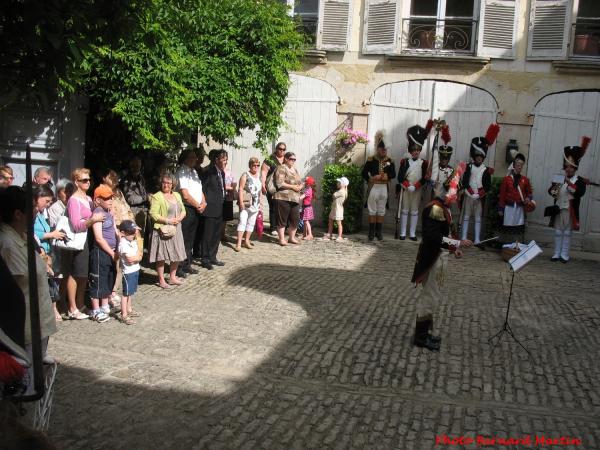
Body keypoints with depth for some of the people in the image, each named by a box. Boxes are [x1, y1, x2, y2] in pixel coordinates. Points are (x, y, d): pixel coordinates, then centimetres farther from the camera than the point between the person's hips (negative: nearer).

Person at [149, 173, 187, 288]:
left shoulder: (177, 195, 13)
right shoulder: (157, 197, -8)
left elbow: (183, 210, 15)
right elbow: (153, 214, -15)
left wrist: (179, 218, -6)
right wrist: (167, 220, -20)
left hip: (176, 230, 7)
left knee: (177, 254, 10)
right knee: (161, 256, -1)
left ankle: (172, 277, 25)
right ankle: (161, 280, 10)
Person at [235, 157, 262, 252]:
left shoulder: (259, 176, 13)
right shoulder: (245, 175, -3)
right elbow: (241, 189, -9)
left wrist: (260, 203, 14)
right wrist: (241, 202, -17)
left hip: (255, 204, 6)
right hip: (245, 204, -6)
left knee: (251, 223, 9)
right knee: (242, 222, -11)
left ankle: (247, 241, 20)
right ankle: (239, 243, -12)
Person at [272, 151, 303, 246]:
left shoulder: (294, 170, 21)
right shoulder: (281, 168, -4)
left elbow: (301, 182, 21)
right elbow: (280, 183, -15)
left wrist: (300, 186, -2)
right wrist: (293, 186, -14)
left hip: (295, 199, 7)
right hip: (283, 198, -7)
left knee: (295, 219, 7)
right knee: (282, 220, -1)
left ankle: (292, 238, 22)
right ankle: (282, 239, 7)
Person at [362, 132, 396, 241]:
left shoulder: (390, 161, 4)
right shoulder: (371, 160, -1)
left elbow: (393, 174, -4)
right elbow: (364, 173, -1)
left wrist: (381, 177, -15)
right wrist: (370, 180, -14)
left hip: (384, 188, 2)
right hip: (373, 187, -2)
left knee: (381, 211, 8)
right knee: (372, 210, 1)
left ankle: (379, 232, 14)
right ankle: (371, 232, 6)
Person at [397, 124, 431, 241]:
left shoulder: (424, 163, 2)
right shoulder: (405, 162, -1)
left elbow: (424, 178, -2)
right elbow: (400, 177, -5)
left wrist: (415, 186, -13)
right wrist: (408, 186, -15)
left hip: (417, 191, 1)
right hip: (405, 190, -1)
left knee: (414, 211, 4)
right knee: (404, 210, 4)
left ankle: (412, 233, 9)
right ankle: (403, 233, 9)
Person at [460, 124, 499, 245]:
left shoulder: (486, 170, 3)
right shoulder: (468, 167, 1)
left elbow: (488, 186, -1)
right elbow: (464, 182, -7)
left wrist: (478, 195, -13)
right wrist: (471, 194, -16)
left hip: (480, 198, 0)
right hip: (468, 196, 0)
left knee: (478, 218, 3)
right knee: (466, 217, 6)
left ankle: (477, 240, 5)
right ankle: (463, 238, 11)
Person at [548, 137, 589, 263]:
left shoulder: (580, 181, -3)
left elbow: (580, 192, -19)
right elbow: (550, 190, 2)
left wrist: (569, 183, -24)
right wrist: (554, 190, -21)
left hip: (570, 211, -3)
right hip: (558, 210, 3)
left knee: (567, 233, 4)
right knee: (558, 233, 9)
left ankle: (565, 255, 10)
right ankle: (557, 254, 16)